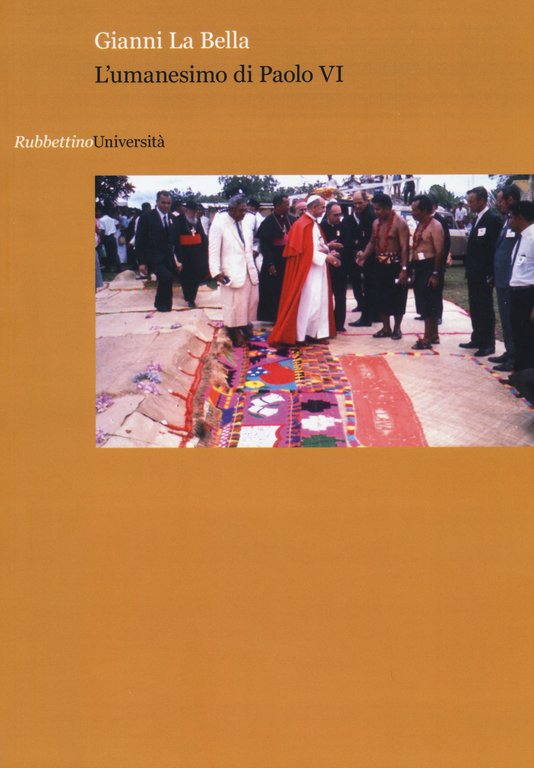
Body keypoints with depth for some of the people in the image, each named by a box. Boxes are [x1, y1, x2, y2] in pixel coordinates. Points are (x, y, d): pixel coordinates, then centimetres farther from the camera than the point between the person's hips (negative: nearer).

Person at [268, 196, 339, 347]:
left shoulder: (315, 224, 13)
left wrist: (328, 252, -2)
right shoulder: (302, 225, -15)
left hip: (317, 270, 9)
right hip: (306, 270, -9)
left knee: (319, 301, 10)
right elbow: (305, 250, -20)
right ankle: (298, 335, 1)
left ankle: (315, 333, 15)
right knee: (305, 302, -6)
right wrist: (325, 257, -18)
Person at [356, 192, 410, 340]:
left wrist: (404, 269, -23)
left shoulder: (399, 222, -13)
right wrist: (364, 255, -2)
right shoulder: (376, 222, 8)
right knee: (382, 297, 10)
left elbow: (405, 247, -17)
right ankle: (386, 328, 20)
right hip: (381, 265, 7)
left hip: (395, 265, -7)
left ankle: (397, 328, 14)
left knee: (397, 297, 3)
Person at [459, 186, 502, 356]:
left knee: (485, 309, -2)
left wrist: (489, 274, -19)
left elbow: (493, 248, -18)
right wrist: (469, 270, 14)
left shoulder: (492, 219, -14)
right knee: (475, 308, 14)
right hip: (474, 273, 9)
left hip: (484, 275, -9)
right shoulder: (477, 219, 14)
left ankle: (488, 344, 4)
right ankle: (477, 339, 24)